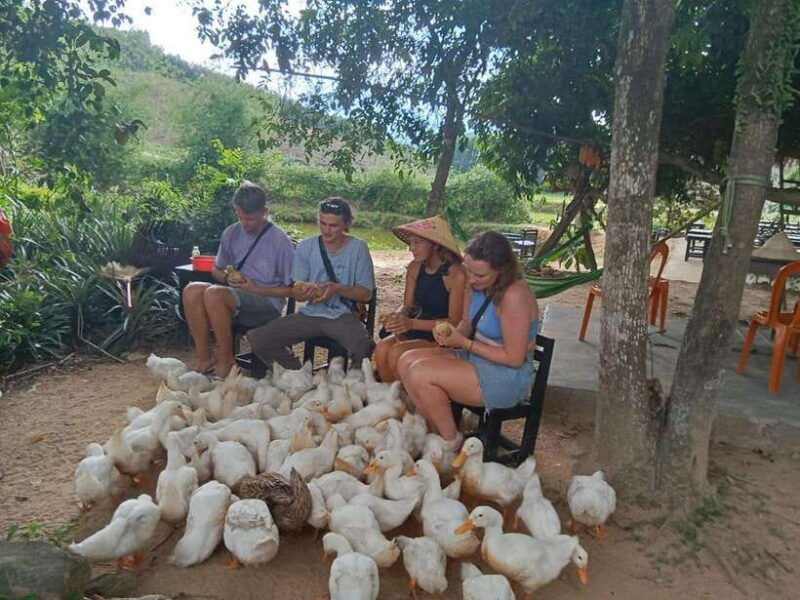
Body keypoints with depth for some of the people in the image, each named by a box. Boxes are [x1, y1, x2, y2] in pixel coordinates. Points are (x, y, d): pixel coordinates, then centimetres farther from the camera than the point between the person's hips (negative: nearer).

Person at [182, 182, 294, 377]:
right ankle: (205, 357, -15)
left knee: (214, 294, -31)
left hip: (268, 304, -6)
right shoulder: (231, 233, 9)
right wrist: (228, 278, -1)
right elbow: (216, 270, 22)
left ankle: (226, 361, -16)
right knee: (192, 290, -22)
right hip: (235, 298, 6)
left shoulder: (280, 241, -7)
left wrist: (256, 289, -13)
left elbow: (291, 289, -4)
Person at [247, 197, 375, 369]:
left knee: (363, 349, -36)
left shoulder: (358, 248, -4)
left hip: (343, 315, -3)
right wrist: (304, 291, -21)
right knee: (257, 339, -14)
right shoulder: (306, 247, 3)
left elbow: (366, 294, -3)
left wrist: (337, 288, -20)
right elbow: (297, 295, 4)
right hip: (310, 313, 4)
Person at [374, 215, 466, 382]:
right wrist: (397, 317, -18)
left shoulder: (456, 274, -18)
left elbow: (454, 322, -17)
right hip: (418, 330, 6)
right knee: (382, 348, -19)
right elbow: (407, 306, 7)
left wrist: (413, 324, -26)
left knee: (397, 353, -25)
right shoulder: (415, 268, 3)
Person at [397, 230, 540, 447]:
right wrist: (452, 334, -9)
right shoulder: (475, 284, -1)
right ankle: (436, 430, 5)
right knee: (407, 361, -3)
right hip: (476, 356, 9)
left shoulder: (514, 296, -25)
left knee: (421, 374, -22)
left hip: (508, 377, -9)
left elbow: (514, 358, -22)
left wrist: (464, 343, -21)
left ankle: (452, 441, -1)